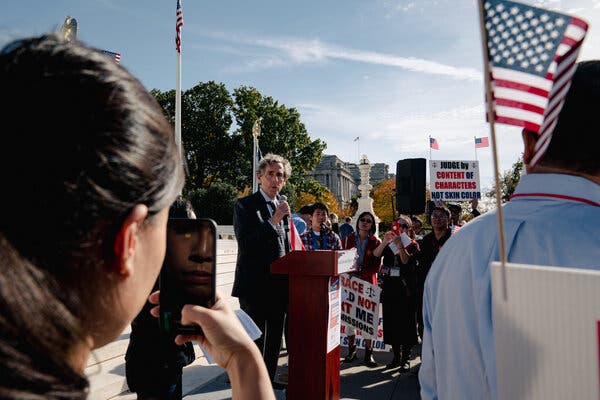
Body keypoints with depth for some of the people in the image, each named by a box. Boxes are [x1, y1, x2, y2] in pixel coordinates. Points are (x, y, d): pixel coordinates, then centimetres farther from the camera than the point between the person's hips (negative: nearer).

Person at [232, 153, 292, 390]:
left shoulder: (284, 206, 12)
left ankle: (269, 379, 35)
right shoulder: (244, 205, -8)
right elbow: (245, 243, -19)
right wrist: (273, 221, -23)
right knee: (255, 339, 3)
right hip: (255, 284, -7)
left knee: (275, 337, 18)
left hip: (278, 283, 7)